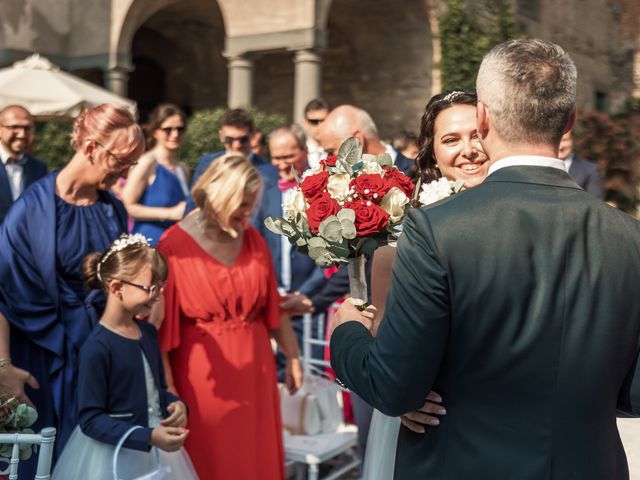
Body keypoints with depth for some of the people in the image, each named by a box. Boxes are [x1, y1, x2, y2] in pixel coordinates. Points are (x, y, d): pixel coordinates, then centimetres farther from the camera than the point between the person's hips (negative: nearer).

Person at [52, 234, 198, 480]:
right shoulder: (97, 347, -20)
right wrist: (148, 437, -25)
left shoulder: (148, 333, 2)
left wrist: (176, 404, -7)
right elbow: (90, 419, -19)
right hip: (115, 454, -7)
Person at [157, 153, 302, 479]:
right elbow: (162, 322, -10)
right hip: (202, 375, -4)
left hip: (254, 369, 4)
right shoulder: (175, 245, -12)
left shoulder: (253, 240, 3)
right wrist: (167, 384, -11)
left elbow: (273, 306, 10)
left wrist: (292, 356, 13)